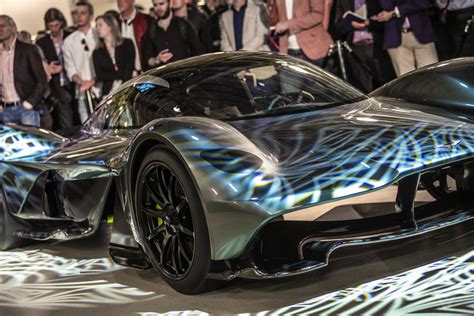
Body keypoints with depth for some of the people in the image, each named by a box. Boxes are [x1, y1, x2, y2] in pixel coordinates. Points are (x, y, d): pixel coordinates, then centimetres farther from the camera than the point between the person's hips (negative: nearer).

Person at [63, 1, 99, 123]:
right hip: (83, 93, 2)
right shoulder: (69, 41, 13)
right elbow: (70, 69, 9)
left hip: (102, 89, -2)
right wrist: (82, 82, -10)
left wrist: (94, 81, -10)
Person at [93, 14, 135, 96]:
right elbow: (100, 76, 2)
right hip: (108, 92, 1)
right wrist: (121, 75, -6)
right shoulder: (97, 53, 13)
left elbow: (129, 68, -3)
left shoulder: (127, 44, 7)